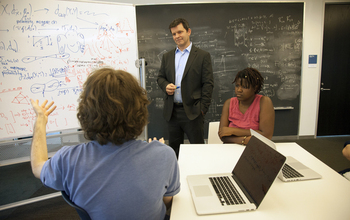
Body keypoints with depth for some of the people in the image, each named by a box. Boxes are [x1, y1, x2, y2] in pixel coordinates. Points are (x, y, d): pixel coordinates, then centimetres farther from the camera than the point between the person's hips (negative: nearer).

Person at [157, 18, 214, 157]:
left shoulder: (203, 56, 0)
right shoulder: (167, 56, 14)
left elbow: (208, 84, -4)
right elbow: (160, 77, 18)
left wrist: (203, 108, -10)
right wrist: (165, 86, -6)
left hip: (192, 111, -4)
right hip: (172, 111, 5)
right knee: (174, 149, 14)